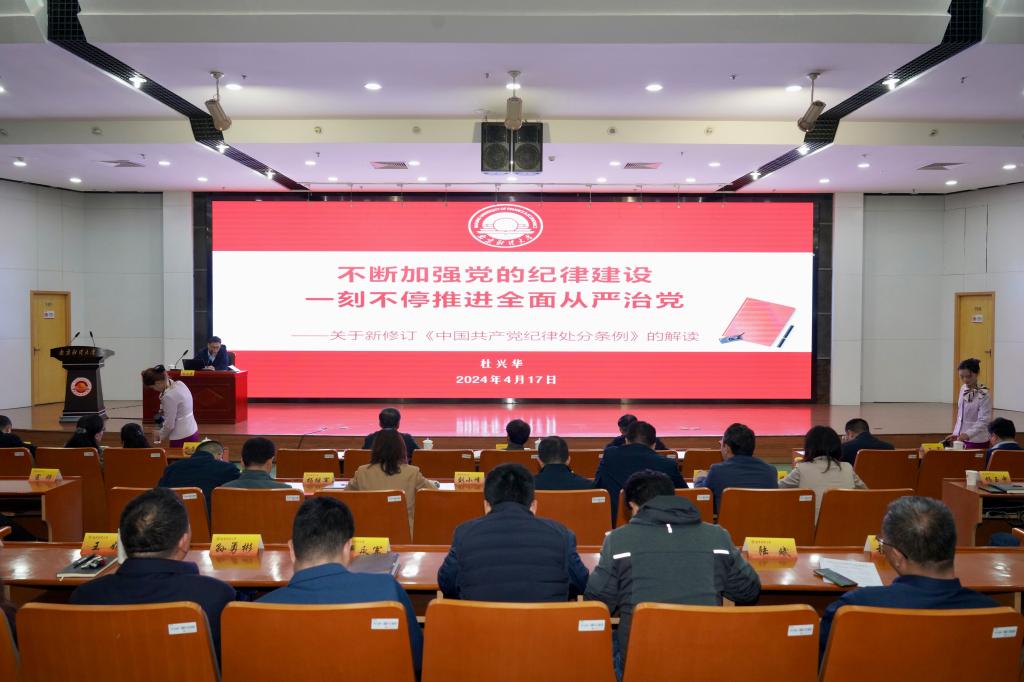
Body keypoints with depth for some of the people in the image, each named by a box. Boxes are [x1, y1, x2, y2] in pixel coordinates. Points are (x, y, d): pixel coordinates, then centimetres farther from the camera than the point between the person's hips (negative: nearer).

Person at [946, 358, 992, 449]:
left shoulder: (984, 395, -14)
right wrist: (955, 433, 13)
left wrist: (967, 434, -34)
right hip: (961, 438, 6)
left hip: (977, 441, -6)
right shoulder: (963, 389, 6)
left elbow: (983, 421, -21)